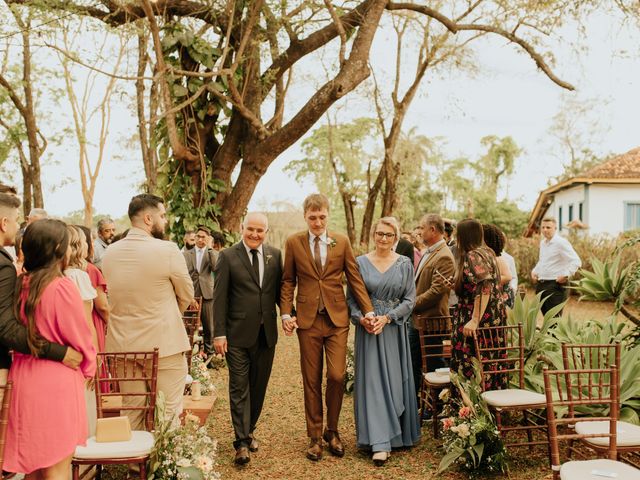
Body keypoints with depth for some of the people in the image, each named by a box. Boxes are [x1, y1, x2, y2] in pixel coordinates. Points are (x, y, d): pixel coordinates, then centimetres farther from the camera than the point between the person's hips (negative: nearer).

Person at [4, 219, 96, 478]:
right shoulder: (62, 287, -16)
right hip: (57, 381, -6)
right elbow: (79, 336, -9)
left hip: (24, 379, 6)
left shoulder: (21, 285, 1)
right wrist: (88, 367, 9)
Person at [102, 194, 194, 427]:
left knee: (131, 414, 15)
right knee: (168, 415, 6)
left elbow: (115, 296, 12)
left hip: (122, 345, 5)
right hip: (164, 344, -5)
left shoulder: (110, 253, 2)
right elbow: (187, 296, -2)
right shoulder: (168, 250, -15)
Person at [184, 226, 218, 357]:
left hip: (207, 294, -1)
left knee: (208, 328, 4)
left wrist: (209, 248, -13)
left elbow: (216, 268, -14)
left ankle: (208, 354, 14)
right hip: (191, 295, 1)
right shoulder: (186, 254, 9)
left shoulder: (213, 253, 6)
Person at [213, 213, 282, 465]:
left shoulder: (275, 255, 6)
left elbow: (280, 290, 10)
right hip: (238, 333, -4)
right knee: (239, 387, 1)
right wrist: (219, 333, -9)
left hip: (266, 332, 4)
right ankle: (242, 442, 8)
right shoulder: (227, 256, -4)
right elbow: (220, 297, -5)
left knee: (258, 386, 14)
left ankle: (248, 430, 32)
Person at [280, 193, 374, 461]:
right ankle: (315, 437, 20)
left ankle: (332, 430, 18)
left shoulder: (342, 242, 4)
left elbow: (355, 279, 4)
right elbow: (288, 281, 6)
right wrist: (286, 313, -6)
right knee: (311, 381, 6)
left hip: (337, 319, 0)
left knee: (337, 376, -5)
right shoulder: (293, 243, 3)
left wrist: (369, 311, -3)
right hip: (308, 319, 0)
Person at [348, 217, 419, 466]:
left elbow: (409, 299, 0)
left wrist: (387, 317, -13)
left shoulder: (405, 264, 3)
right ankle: (380, 443, -2)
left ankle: (397, 434, 22)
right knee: (373, 382, -3)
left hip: (394, 330, 1)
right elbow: (351, 298, 3)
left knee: (395, 382, 6)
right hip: (368, 329, -1)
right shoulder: (360, 262, 2)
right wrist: (361, 318, -15)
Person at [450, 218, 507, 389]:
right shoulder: (486, 252, 14)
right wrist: (455, 284, 33)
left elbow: (484, 289, -24)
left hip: (479, 320, -10)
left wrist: (474, 321, -26)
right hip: (495, 318, 10)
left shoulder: (473, 256, -14)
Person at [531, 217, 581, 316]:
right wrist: (534, 271, 17)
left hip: (556, 285, -8)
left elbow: (576, 262, -15)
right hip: (540, 284, 8)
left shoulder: (561, 242, -10)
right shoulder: (542, 242, 15)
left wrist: (566, 275, -22)